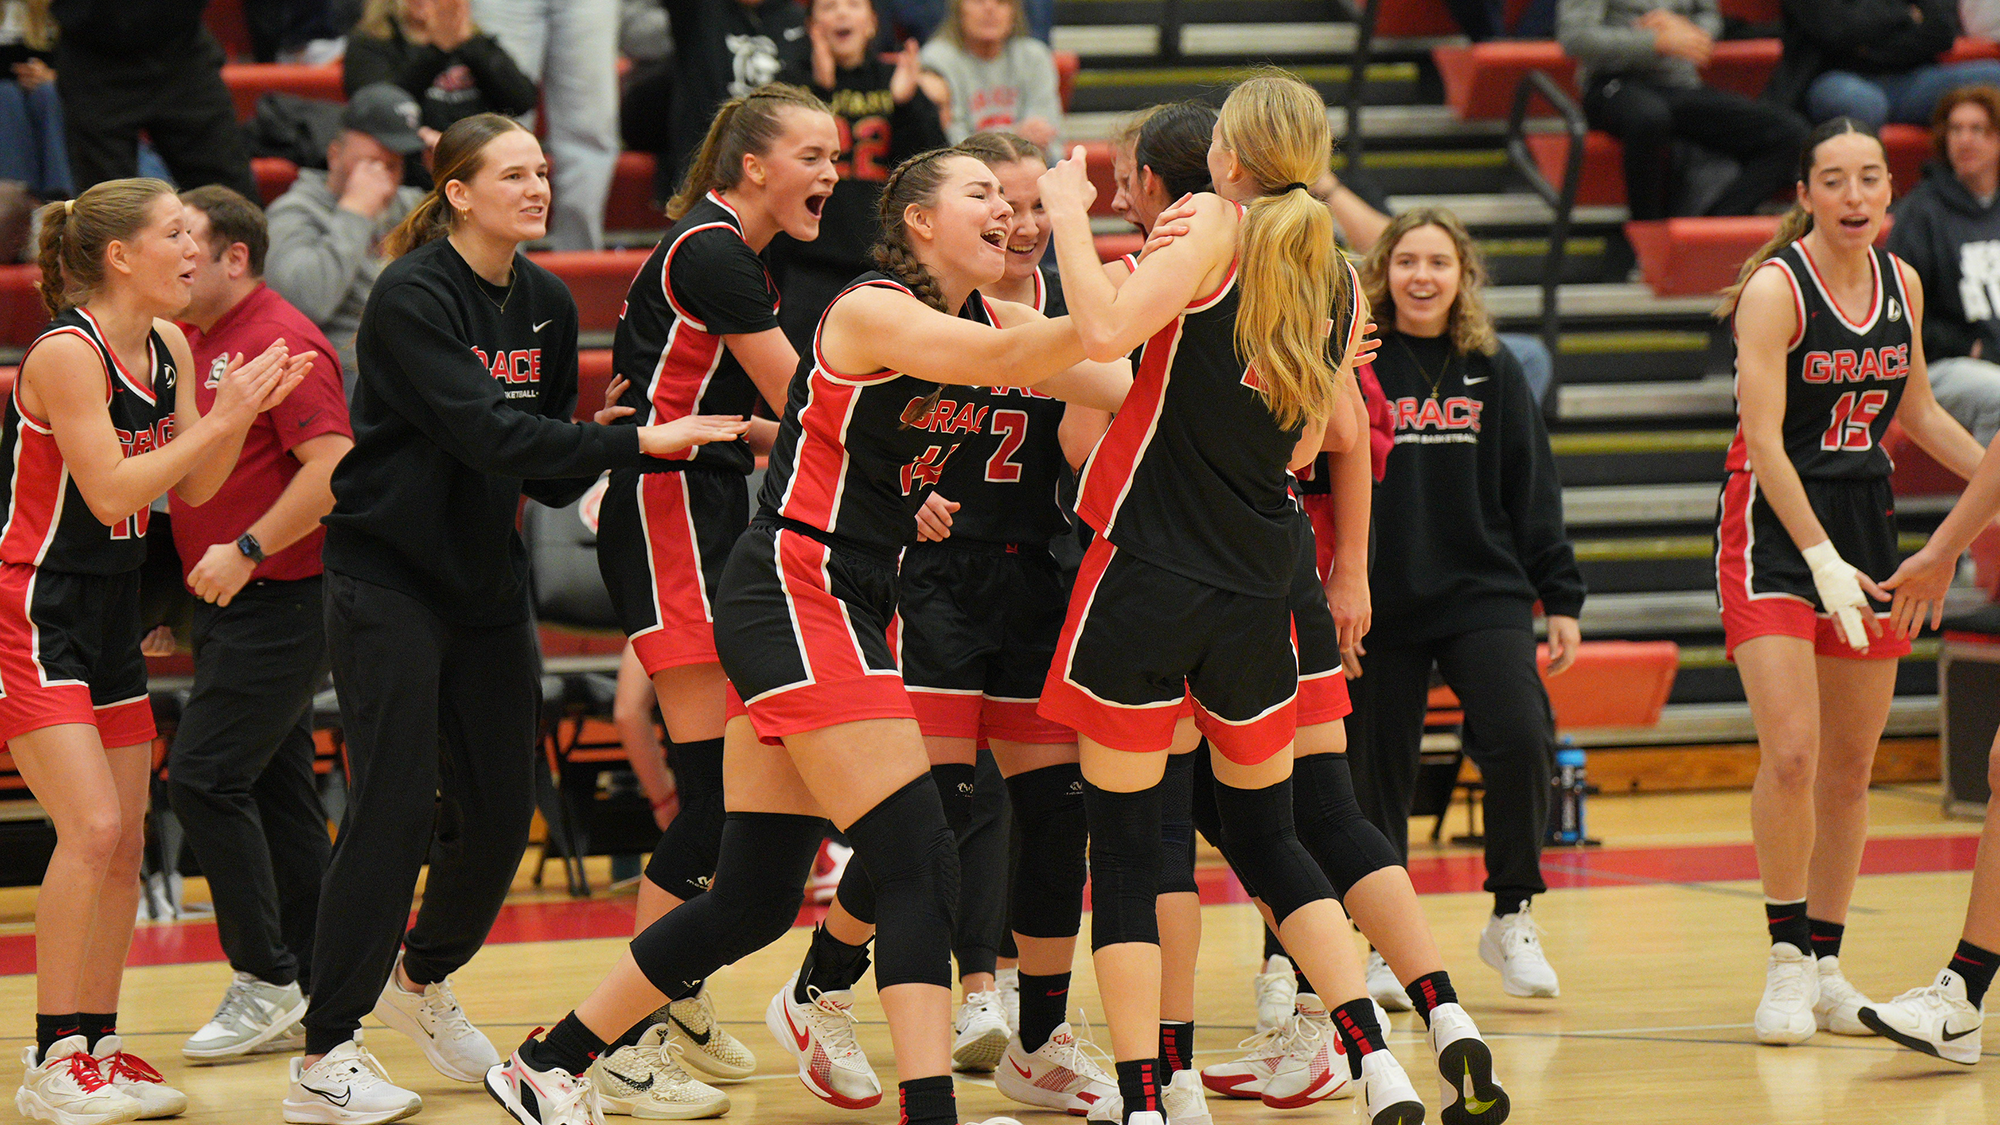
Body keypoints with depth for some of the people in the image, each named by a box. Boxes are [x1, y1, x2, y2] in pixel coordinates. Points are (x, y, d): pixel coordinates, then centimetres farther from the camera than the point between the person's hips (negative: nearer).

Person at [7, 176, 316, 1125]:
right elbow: (111, 491, -21)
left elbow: (193, 488, 11)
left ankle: (95, 1048, 17)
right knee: (91, 828, -17)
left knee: (125, 842, 9)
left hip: (110, 616, 9)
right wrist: (222, 418, -20)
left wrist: (243, 412, -5)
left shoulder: (168, 346, 6)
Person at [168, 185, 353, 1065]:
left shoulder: (281, 341, -15)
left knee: (205, 776, -12)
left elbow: (333, 467, -23)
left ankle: (266, 979, -6)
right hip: (233, 602, 9)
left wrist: (248, 550, -22)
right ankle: (313, 985, 15)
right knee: (276, 787, 11)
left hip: (278, 599, -9)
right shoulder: (192, 341, 13)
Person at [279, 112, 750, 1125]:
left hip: (484, 581, 7)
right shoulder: (412, 298, -16)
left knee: (502, 810, 7)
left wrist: (591, 444, -10)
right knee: (395, 808, -12)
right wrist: (635, 441, -31)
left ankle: (423, 976, 35)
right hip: (387, 578, -7)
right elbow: (485, 432, -28)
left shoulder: (547, 303, 6)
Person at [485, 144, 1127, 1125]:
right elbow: (1002, 362, -31)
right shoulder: (872, 310, -13)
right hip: (794, 593, -9)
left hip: (853, 603, 9)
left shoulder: (991, 319, 12)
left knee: (755, 897, 10)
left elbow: (1124, 383, 5)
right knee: (919, 864, -16)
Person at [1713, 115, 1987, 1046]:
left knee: (1851, 768, 8)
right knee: (1792, 754, -16)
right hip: (1774, 520, -6)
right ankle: (1786, 962, -4)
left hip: (1866, 517, 6)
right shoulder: (1776, 288, -15)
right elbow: (1762, 439, -20)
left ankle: (1828, 966, 17)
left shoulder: (1901, 284, 4)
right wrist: (1821, 557, -27)